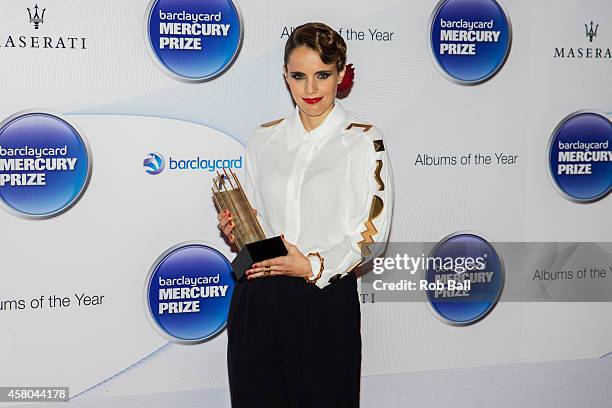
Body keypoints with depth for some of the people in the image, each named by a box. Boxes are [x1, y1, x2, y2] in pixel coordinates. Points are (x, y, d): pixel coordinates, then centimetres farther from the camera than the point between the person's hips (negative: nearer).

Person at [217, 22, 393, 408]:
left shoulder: (364, 141, -4)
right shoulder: (264, 139, 9)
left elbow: (373, 232, -9)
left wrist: (314, 266, -20)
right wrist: (235, 229, -4)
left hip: (325, 299, -3)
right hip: (257, 299, 4)